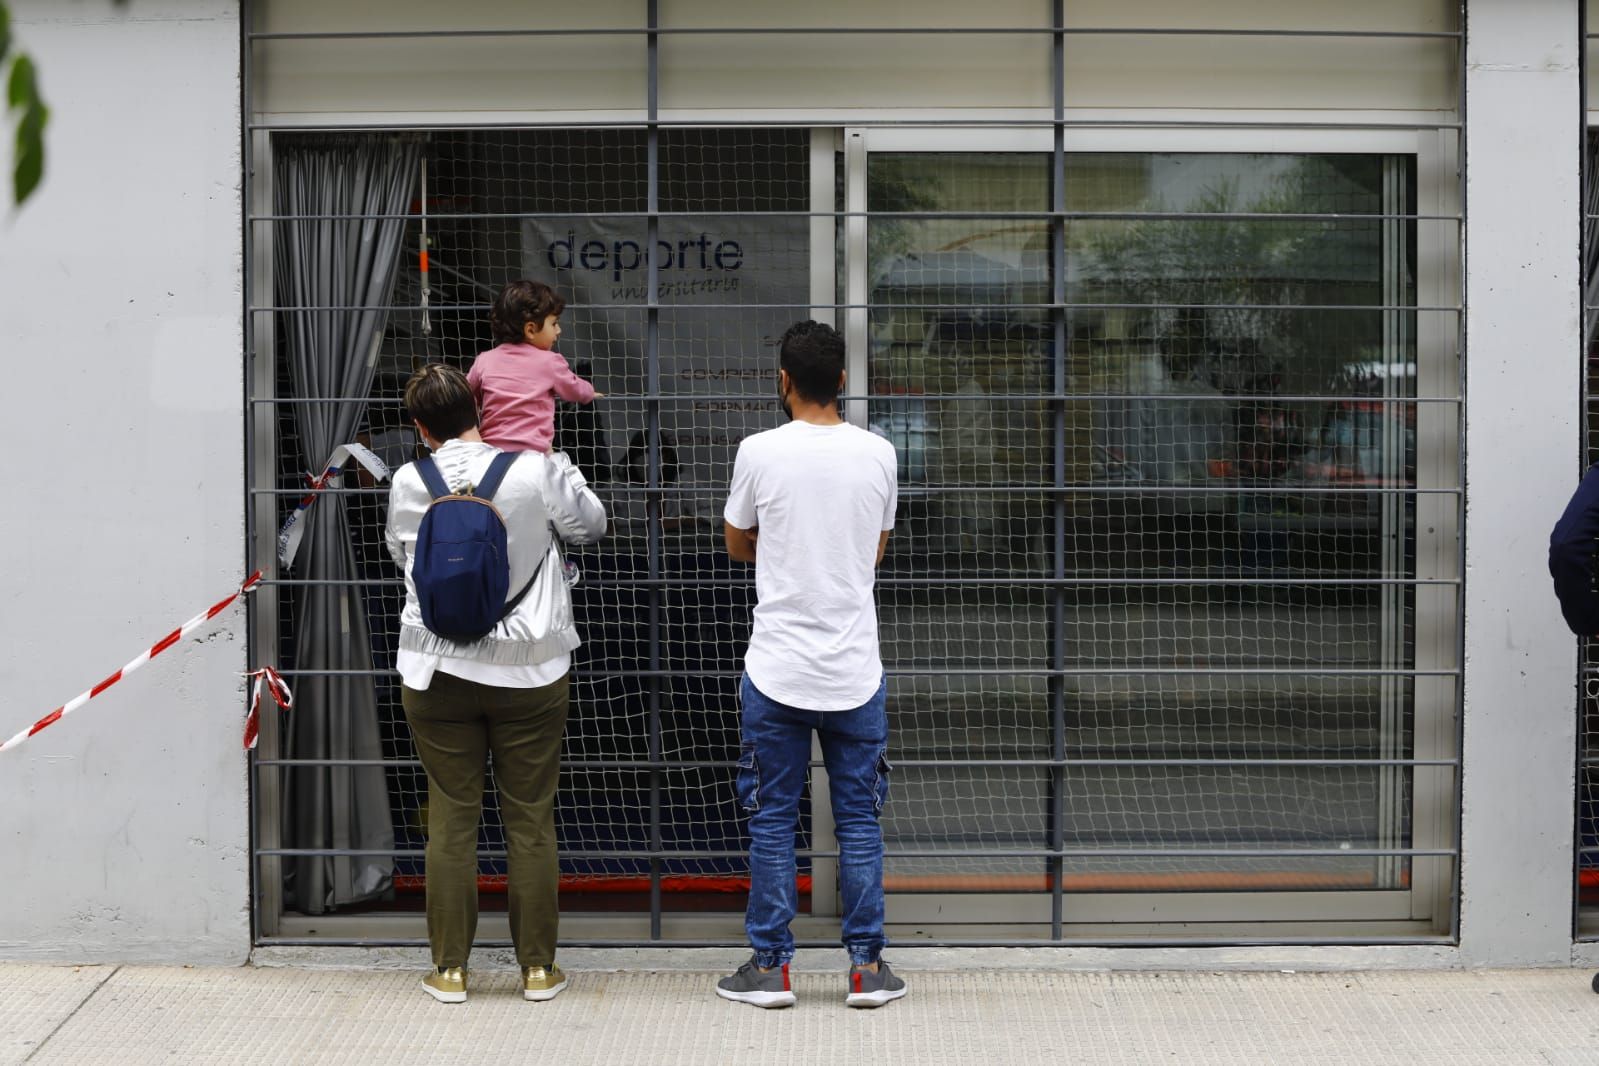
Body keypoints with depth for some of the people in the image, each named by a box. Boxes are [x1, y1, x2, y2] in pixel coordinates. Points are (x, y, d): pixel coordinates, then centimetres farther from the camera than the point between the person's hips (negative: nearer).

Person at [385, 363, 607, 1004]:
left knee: (451, 818, 8)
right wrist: (561, 468, 25)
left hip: (438, 671, 1)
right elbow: (590, 527, 10)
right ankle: (537, 967, 13)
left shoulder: (408, 485, -4)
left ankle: (450, 969, 13)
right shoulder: (535, 471, -8)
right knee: (530, 819, 7)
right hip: (528, 671, 0)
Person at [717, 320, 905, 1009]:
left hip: (776, 671, -2)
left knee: (772, 821, 7)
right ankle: (866, 967, 12)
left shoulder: (759, 452, -7)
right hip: (856, 669, 2)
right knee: (859, 820, 9)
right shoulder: (878, 454, 0)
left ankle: (770, 966, 12)